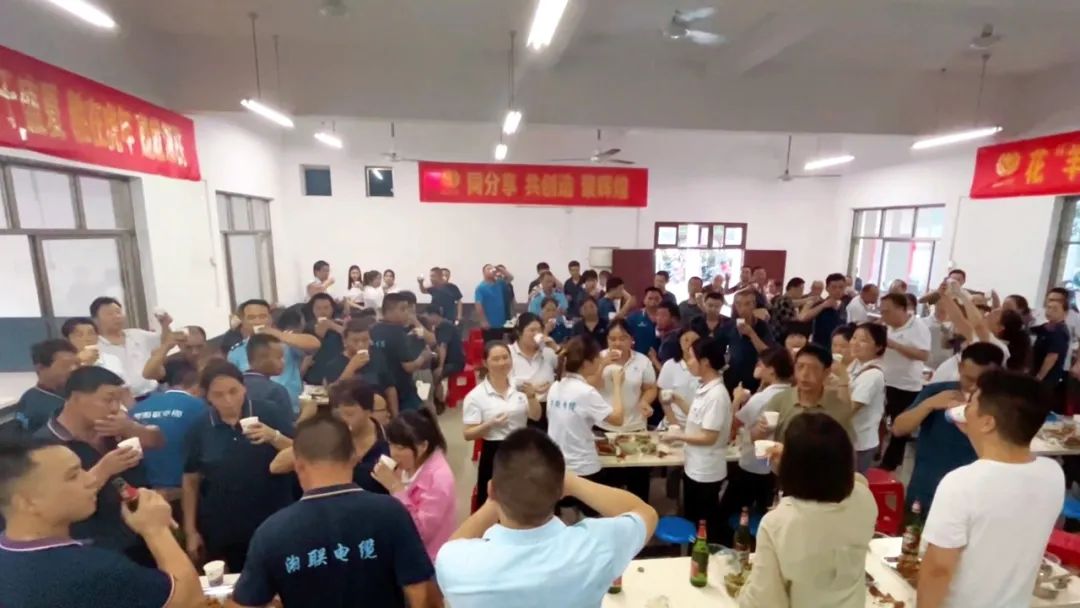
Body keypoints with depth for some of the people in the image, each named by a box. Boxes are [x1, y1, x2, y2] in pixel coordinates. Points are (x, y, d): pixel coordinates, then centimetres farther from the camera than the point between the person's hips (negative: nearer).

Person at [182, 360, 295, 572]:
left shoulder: (268, 414, -9)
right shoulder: (200, 428, -3)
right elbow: (191, 482, 6)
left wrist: (274, 437, -26)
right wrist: (190, 531, 5)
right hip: (221, 533, 2)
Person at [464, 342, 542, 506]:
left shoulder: (521, 386, 1)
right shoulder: (476, 395, -10)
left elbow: (536, 417, -3)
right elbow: (468, 435, -9)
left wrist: (531, 396, -20)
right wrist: (490, 424, -25)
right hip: (493, 455, -3)